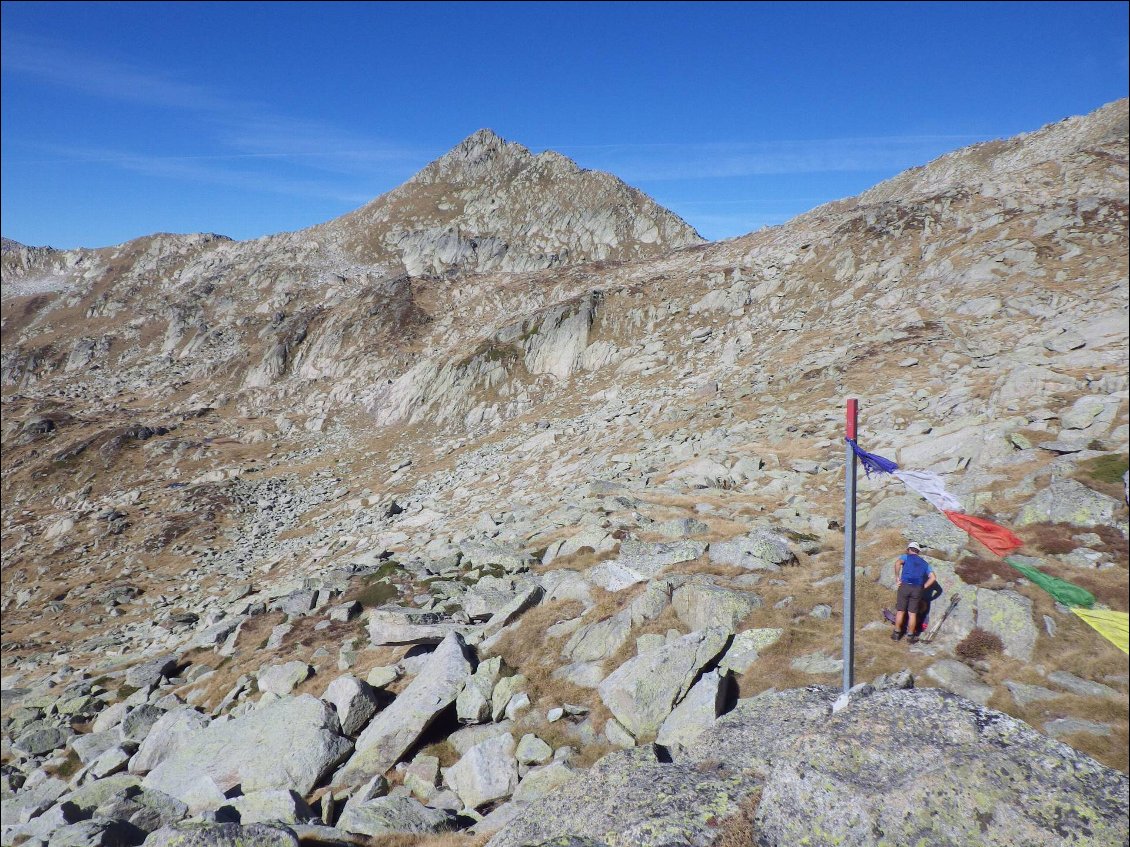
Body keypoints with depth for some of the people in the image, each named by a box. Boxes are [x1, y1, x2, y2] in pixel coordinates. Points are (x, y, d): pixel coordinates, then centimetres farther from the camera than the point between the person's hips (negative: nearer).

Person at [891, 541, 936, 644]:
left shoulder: (906, 556, 9)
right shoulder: (925, 563, 20)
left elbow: (897, 563, -14)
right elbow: (933, 578, 9)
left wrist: (897, 577, -6)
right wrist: (923, 587, 9)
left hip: (905, 586, -2)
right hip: (917, 589, 3)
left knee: (900, 611, 7)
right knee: (912, 613, 8)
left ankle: (897, 634, 14)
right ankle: (911, 636, 14)